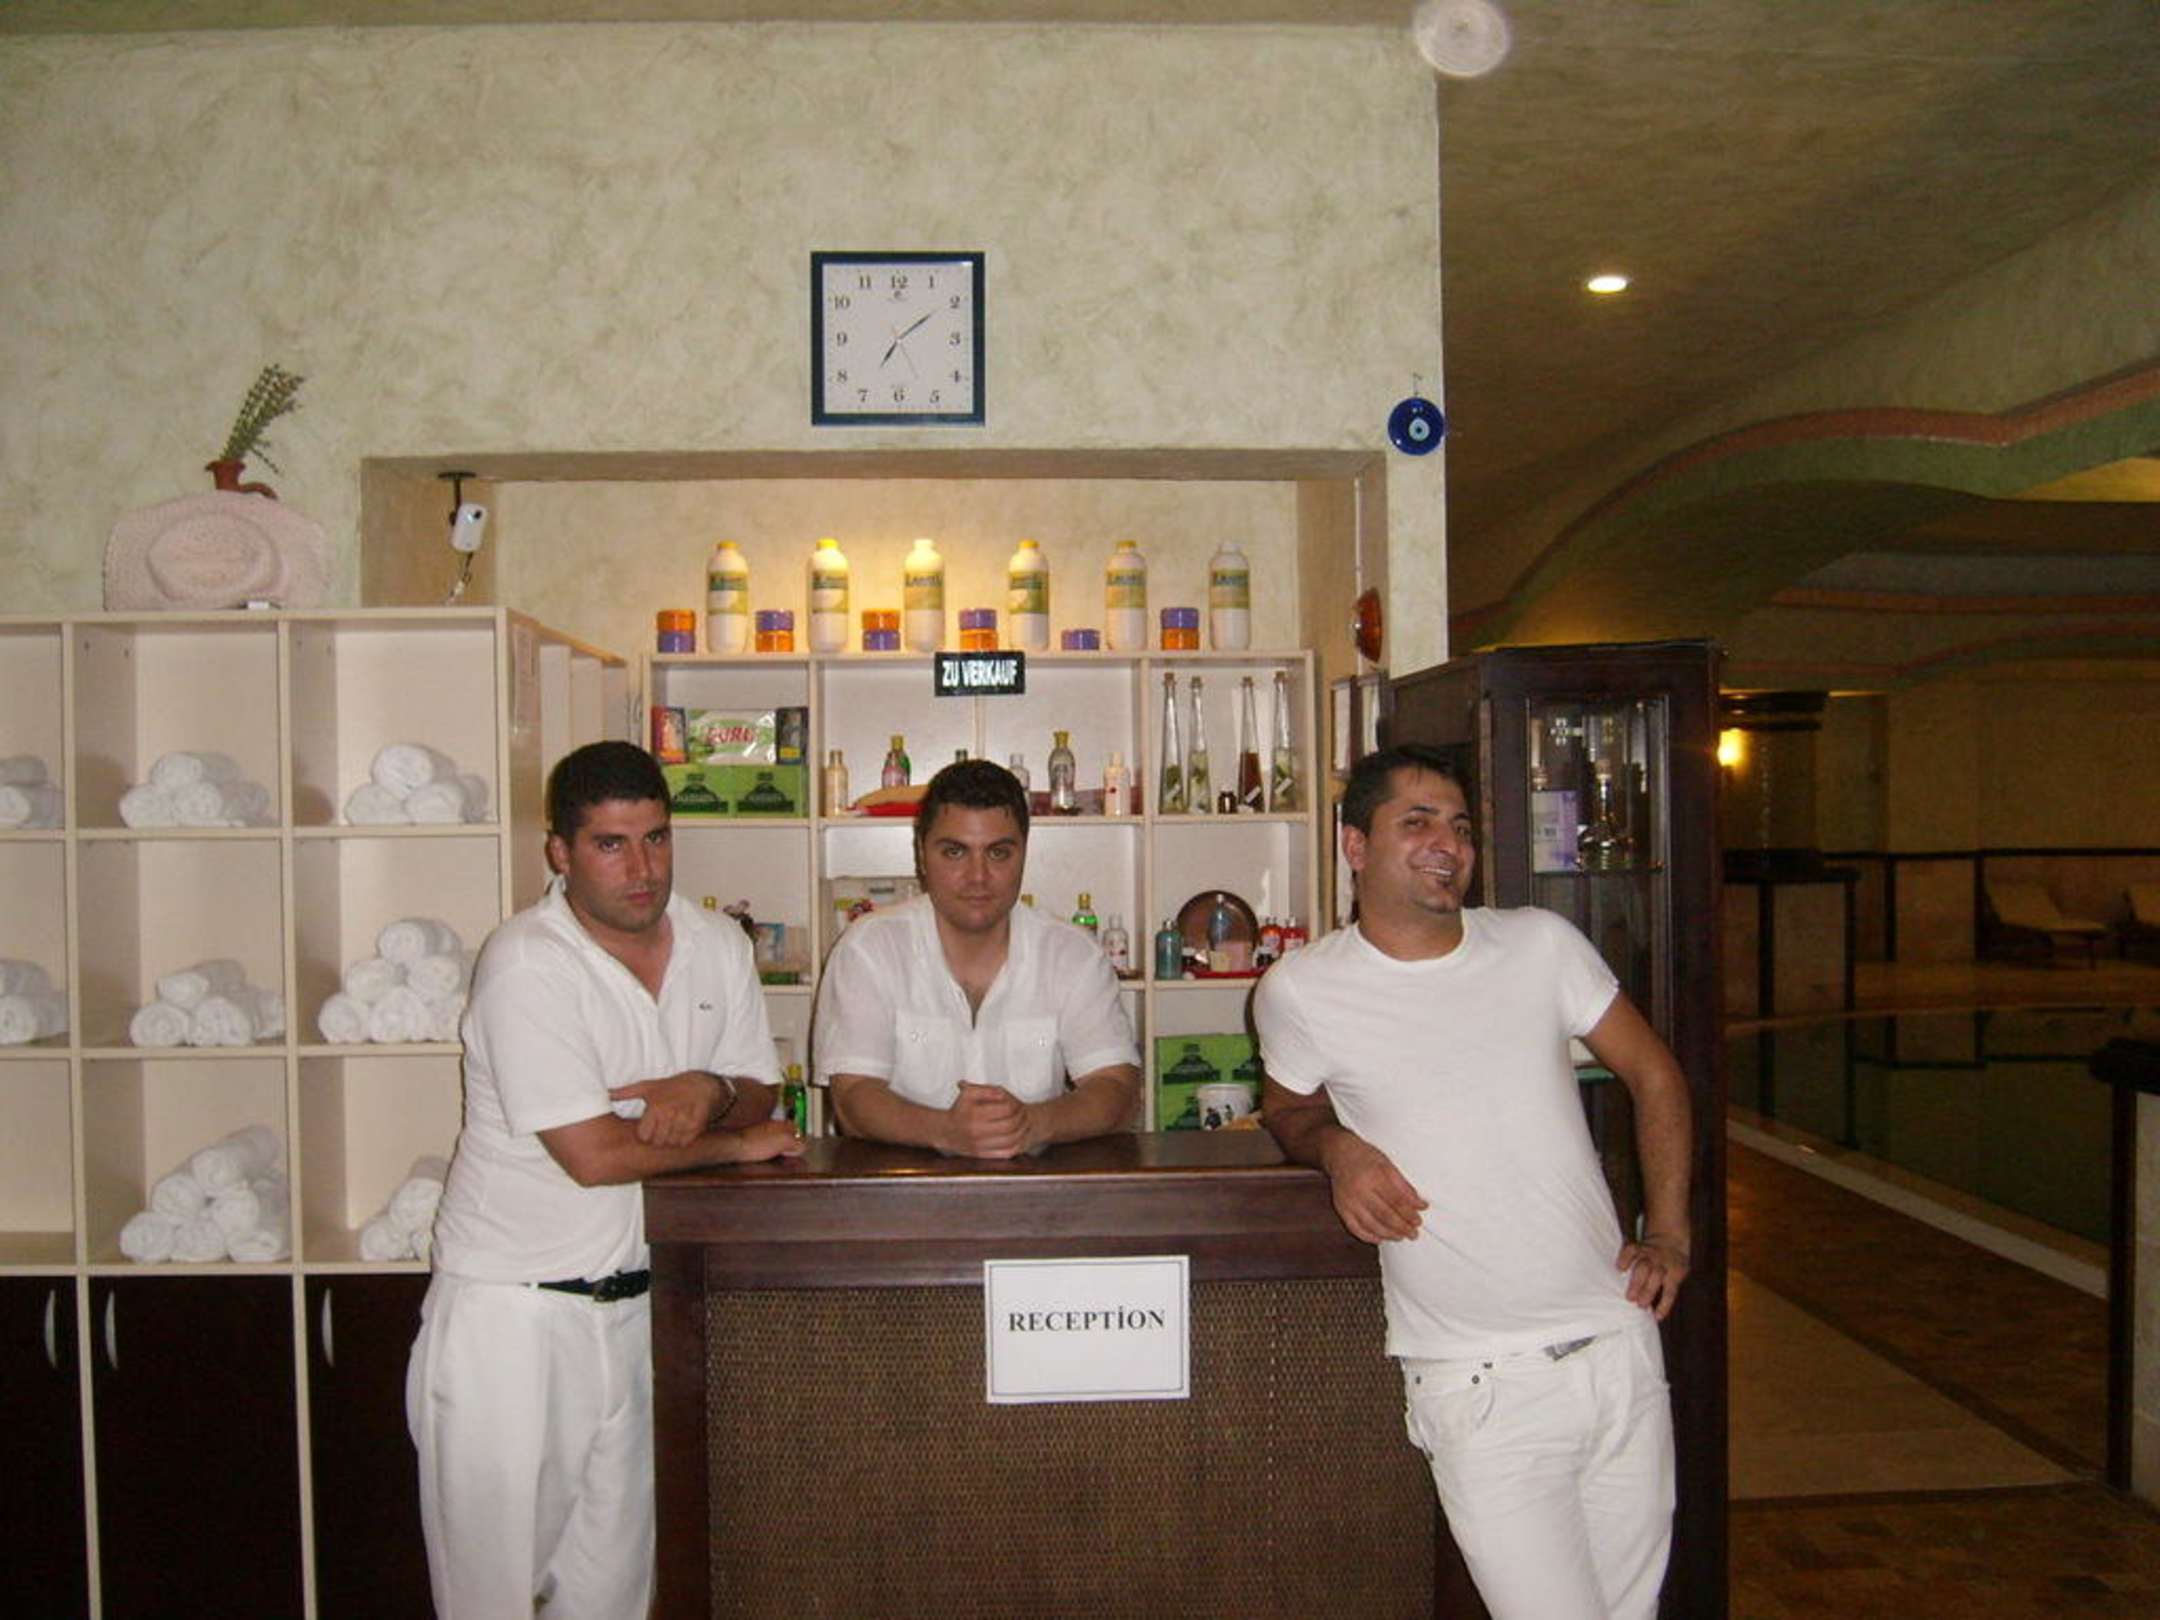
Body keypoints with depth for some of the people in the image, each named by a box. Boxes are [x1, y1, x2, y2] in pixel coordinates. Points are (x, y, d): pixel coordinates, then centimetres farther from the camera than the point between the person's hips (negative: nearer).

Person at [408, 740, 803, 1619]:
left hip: (633, 1305, 5)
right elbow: (594, 1154, -23)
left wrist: (710, 1090, -16)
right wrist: (737, 1143, -10)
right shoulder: (526, 963, -19)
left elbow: (758, 1096, 7)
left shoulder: (718, 947, 1)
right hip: (514, 1311, -5)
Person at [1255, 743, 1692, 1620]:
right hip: (1478, 1383, -3)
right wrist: (1336, 1147, -9)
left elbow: (1654, 1075, 12)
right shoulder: (1302, 991, -5)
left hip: (1620, 1348, 4)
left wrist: (1668, 1235, 4)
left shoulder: (1540, 944, 2)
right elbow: (1286, 1106, 13)